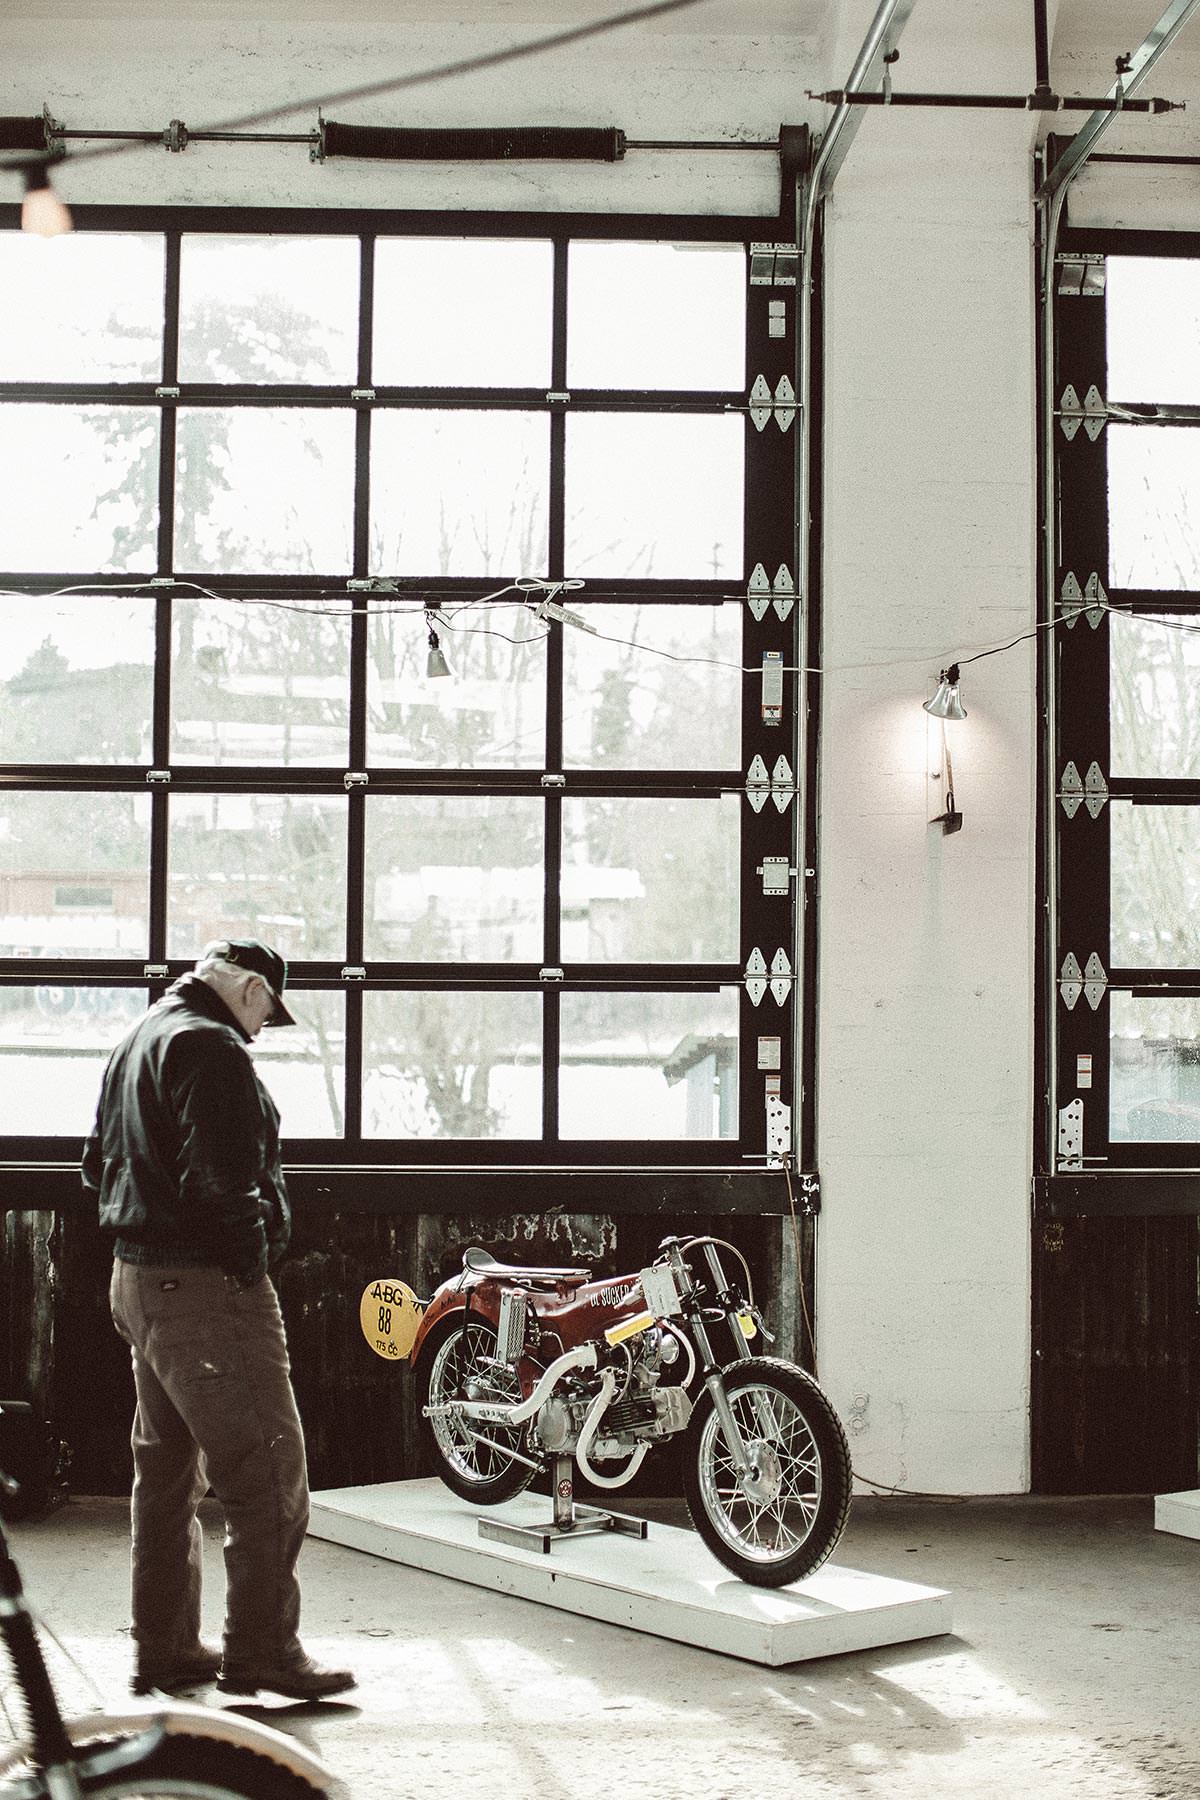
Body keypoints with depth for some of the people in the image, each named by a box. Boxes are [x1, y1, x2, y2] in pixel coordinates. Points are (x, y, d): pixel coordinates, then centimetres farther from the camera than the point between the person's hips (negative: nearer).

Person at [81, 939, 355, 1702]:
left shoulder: (136, 1045, 19)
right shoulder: (213, 1049, -14)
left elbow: (100, 1165, 25)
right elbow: (223, 1180, -23)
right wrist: (253, 1260, -14)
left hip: (139, 1281, 11)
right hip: (207, 1287, -11)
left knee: (169, 1470, 16)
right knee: (268, 1473, -6)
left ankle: (165, 1648, 22)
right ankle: (262, 1650, -3)